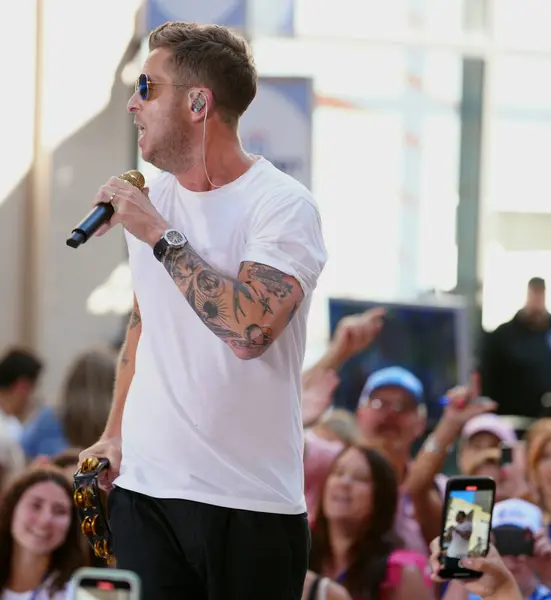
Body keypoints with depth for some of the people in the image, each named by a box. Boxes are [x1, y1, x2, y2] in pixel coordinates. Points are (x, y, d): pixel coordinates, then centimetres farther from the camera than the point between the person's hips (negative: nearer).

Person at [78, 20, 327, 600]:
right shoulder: (152, 198, 11)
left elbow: (249, 330, -24)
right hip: (143, 487, 5)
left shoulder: (283, 206, -9)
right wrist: (114, 434, 15)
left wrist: (158, 235, -17)